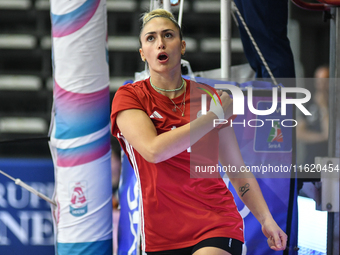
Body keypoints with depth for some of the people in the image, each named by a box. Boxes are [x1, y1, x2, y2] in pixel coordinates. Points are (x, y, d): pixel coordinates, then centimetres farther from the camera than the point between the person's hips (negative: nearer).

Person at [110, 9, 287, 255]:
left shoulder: (210, 98, 6)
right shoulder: (129, 96, -1)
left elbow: (237, 170, 10)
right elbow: (153, 150, -19)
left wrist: (266, 218, -2)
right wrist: (214, 115, -13)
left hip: (217, 225, 0)